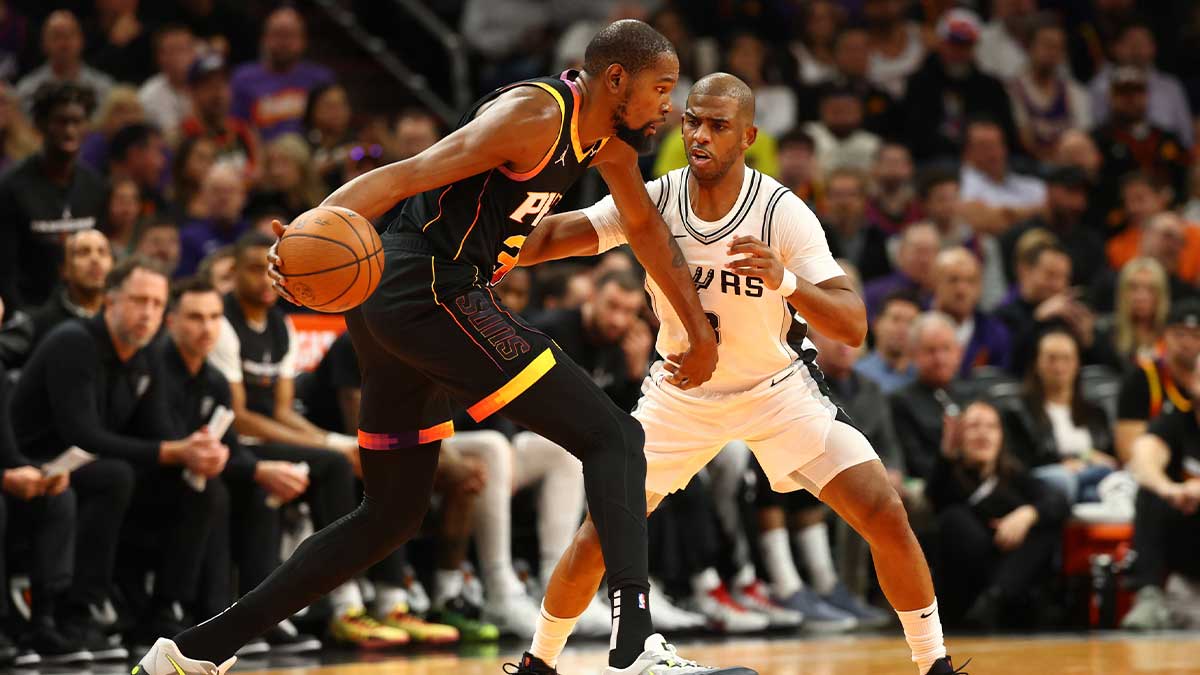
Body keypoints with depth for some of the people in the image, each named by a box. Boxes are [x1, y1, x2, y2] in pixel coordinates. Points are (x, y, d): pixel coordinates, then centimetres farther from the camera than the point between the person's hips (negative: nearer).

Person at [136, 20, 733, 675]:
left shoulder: (606, 136, 15)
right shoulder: (536, 115, -14)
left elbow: (646, 227, 32)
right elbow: (409, 175, -24)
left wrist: (700, 332, 36)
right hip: (431, 294, -10)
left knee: (390, 516, 17)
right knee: (612, 438, -11)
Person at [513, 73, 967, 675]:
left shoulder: (783, 213, -24)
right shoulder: (654, 200, -17)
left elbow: (853, 327, -29)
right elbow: (552, 236, -17)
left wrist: (786, 281, -48)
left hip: (776, 390, -1)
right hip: (680, 395, 2)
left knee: (886, 517, -14)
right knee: (598, 535, -5)